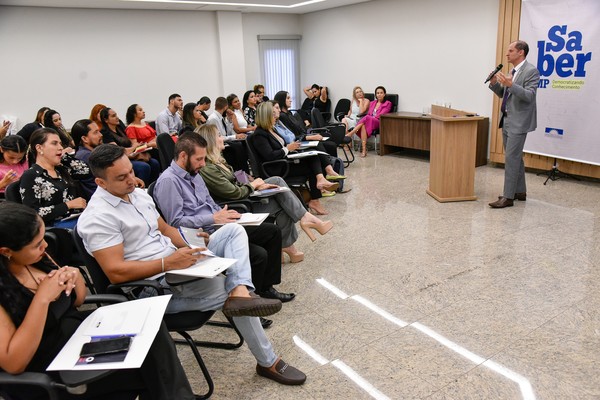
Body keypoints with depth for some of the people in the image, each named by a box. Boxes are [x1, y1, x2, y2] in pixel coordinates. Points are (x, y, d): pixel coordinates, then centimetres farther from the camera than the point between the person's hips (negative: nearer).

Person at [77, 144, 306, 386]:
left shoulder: (138, 193, 10)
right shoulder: (97, 217, -16)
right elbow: (116, 272, -22)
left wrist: (191, 244, -3)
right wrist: (168, 263, -27)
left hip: (176, 263, 9)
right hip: (157, 285, -9)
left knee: (234, 231, -1)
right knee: (231, 291, -17)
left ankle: (240, 293, -28)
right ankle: (269, 363, 1)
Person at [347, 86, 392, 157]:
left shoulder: (388, 103, 10)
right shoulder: (372, 103, 28)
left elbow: (381, 115, -3)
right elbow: (369, 114, 19)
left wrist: (372, 118, -15)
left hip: (379, 123, -4)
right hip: (368, 121, 4)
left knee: (366, 118, -35)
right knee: (363, 125, -35)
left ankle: (349, 134, -38)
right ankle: (364, 150, -43)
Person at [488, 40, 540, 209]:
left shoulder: (531, 71, -12)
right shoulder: (512, 72, 14)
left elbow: (529, 96, -21)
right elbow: (503, 94, 19)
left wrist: (510, 84, -32)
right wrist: (494, 83, 1)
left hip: (518, 122, -9)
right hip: (507, 120, 9)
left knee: (511, 158, -10)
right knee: (515, 157, 15)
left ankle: (508, 197, -6)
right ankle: (520, 191, 26)